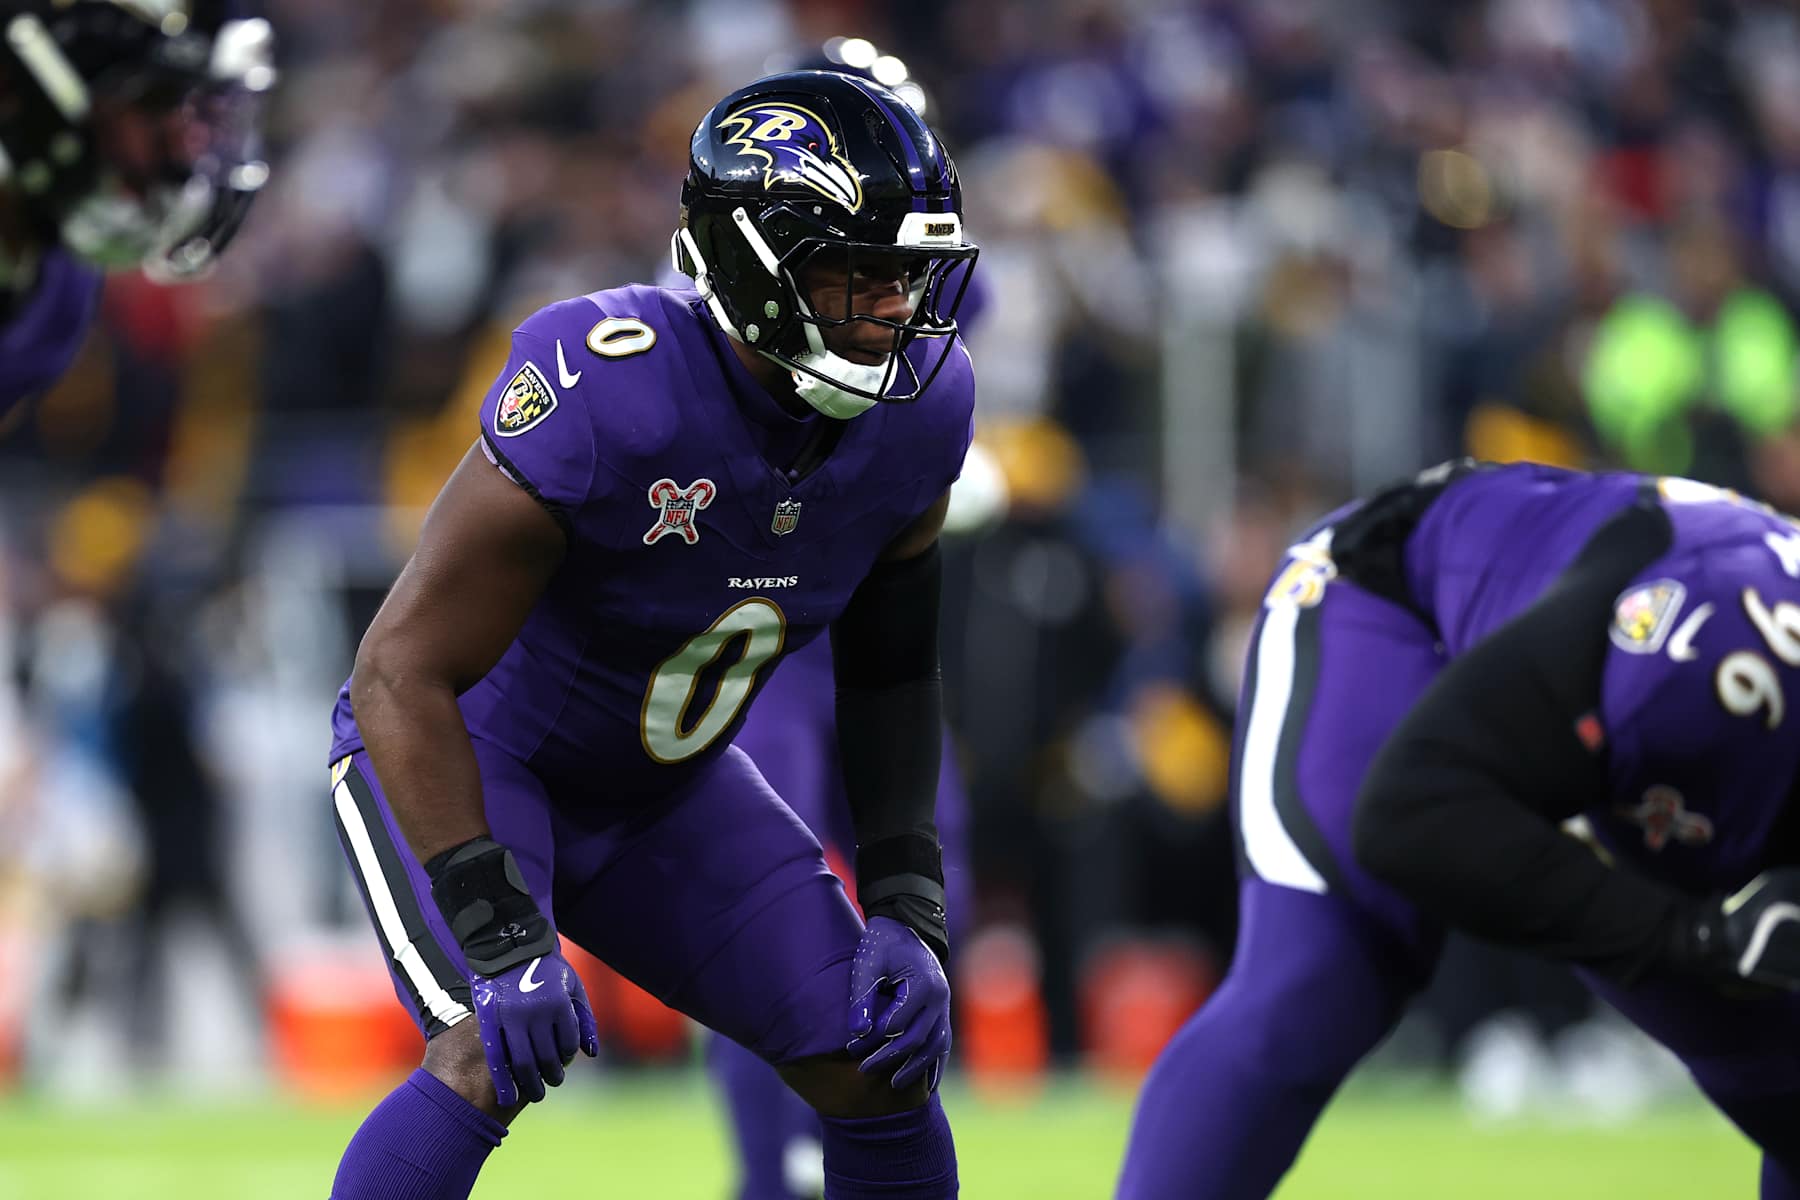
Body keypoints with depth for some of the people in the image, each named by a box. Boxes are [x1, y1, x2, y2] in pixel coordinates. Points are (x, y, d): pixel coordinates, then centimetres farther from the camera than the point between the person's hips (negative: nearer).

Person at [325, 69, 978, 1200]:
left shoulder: (913, 410, -14)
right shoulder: (607, 398, -35)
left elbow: (890, 670, 4)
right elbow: (403, 673, -33)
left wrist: (906, 908, -5)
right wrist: (495, 940, -39)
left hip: (663, 788, 7)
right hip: (462, 756, -6)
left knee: (882, 1058, -2)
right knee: (495, 1055, -29)